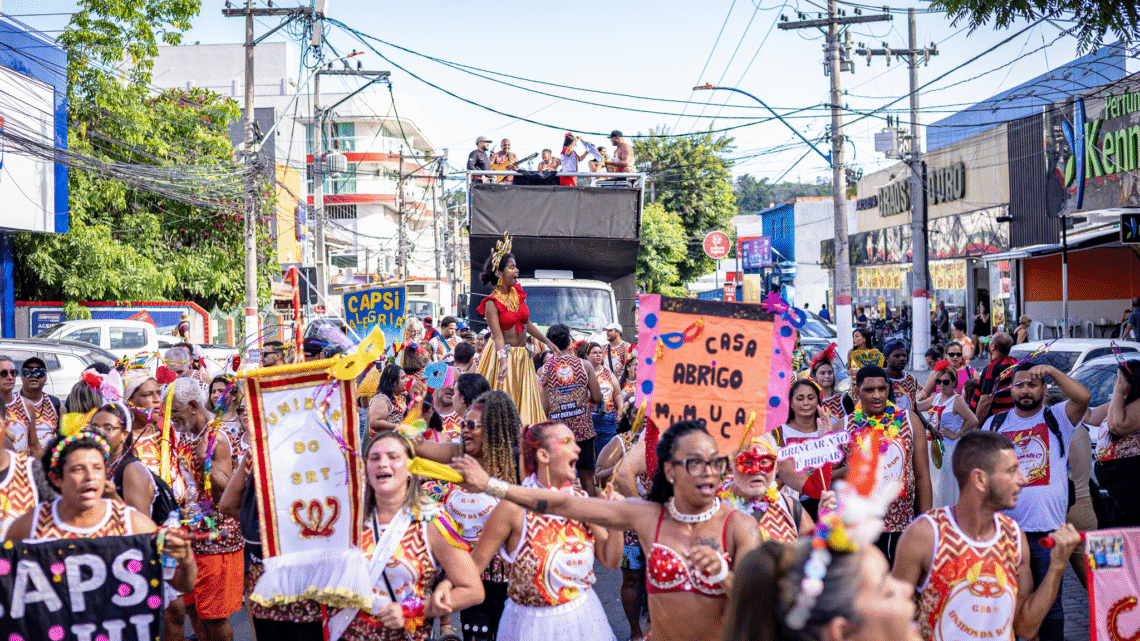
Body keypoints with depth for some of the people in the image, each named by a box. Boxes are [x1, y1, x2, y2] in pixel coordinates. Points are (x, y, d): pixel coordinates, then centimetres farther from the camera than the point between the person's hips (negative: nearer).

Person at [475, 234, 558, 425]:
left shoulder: (518, 293, 5)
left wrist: (548, 343, 22)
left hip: (522, 357, 7)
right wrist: (504, 362, -35)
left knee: (525, 405, 5)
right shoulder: (492, 303, -13)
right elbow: (498, 336, -22)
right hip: (503, 355, -7)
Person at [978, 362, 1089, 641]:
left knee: (1049, 602, 3)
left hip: (1047, 529, -2)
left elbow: (1082, 397, -17)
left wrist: (1051, 370, -18)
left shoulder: (1057, 418, 4)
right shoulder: (995, 423, 12)